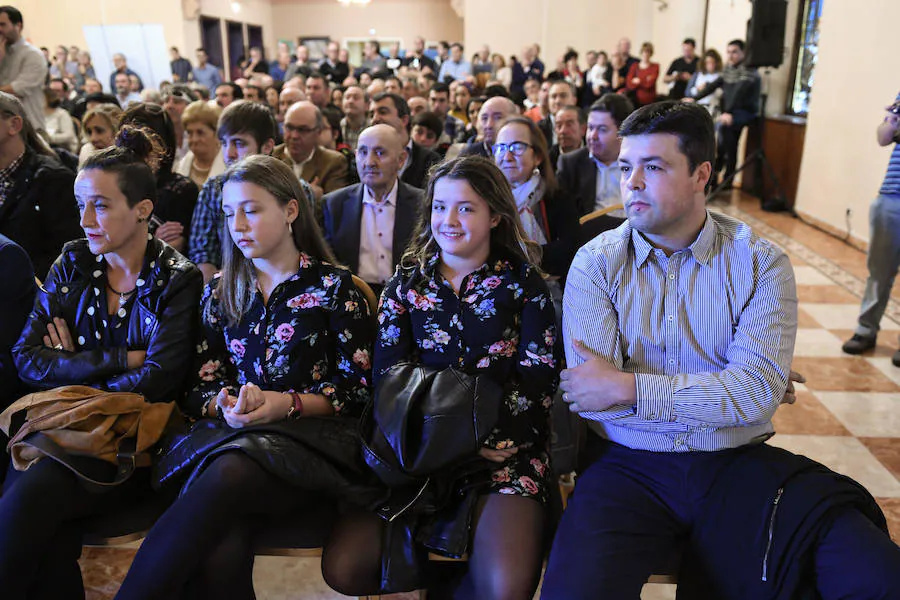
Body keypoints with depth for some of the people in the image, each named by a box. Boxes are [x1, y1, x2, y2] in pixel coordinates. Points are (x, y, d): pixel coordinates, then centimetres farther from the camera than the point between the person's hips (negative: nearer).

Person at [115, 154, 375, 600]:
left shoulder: (333, 286, 7)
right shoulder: (220, 293, 19)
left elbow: (359, 386, 1)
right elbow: (201, 387, 14)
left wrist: (288, 404, -13)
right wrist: (224, 405, -10)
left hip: (311, 435, -2)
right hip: (232, 434, 3)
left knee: (228, 476, -37)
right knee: (217, 560, -32)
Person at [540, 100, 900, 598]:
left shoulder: (760, 263, 0)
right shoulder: (596, 263, -2)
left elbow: (758, 391, -12)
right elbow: (591, 398, -12)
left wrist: (628, 386, -16)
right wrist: (724, 394, -9)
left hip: (737, 464, 2)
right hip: (629, 467, -1)